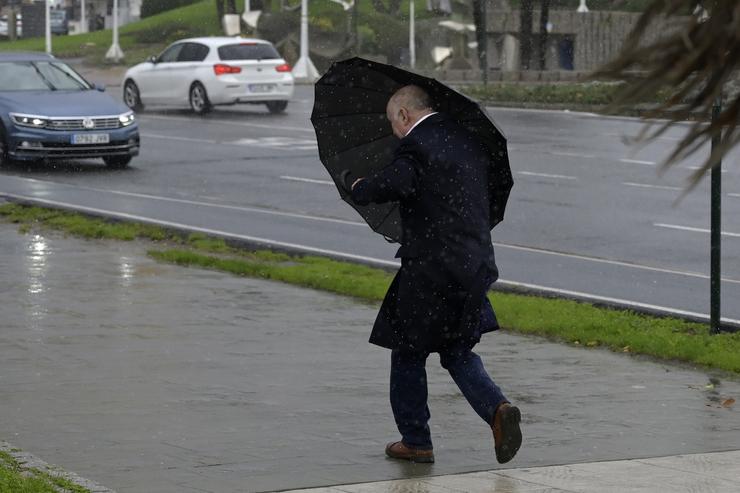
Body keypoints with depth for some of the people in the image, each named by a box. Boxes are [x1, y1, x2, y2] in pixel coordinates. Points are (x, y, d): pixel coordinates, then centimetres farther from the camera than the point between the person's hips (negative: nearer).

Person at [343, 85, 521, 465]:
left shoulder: (416, 145, -13)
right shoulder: (467, 140, 13)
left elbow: (391, 184, -29)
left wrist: (355, 186, -9)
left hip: (430, 270, -7)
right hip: (474, 267, 7)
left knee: (408, 354, 9)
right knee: (458, 352, 17)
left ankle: (415, 441, 15)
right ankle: (497, 409, -6)